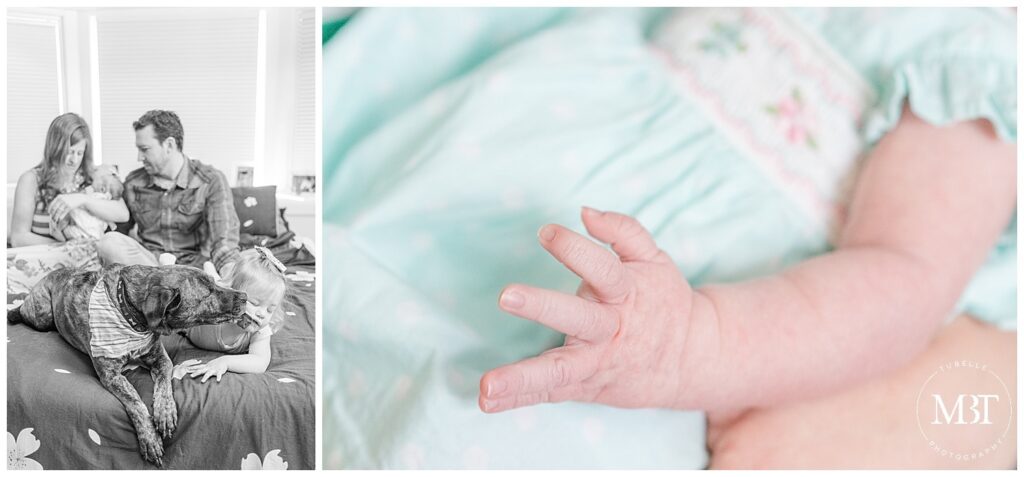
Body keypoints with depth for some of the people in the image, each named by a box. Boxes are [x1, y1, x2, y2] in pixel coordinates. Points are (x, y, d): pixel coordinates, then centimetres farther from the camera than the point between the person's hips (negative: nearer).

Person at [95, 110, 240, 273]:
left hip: (192, 263, -4)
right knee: (108, 241, -27)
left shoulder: (212, 182, -4)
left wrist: (229, 271, -35)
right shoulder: (133, 183, 11)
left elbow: (223, 237, -16)